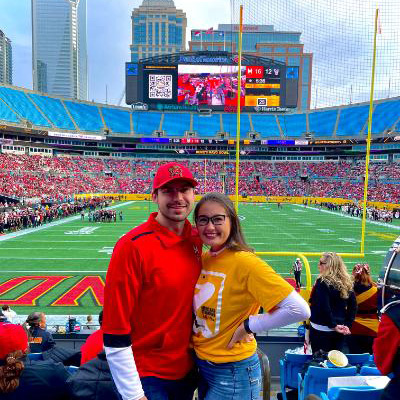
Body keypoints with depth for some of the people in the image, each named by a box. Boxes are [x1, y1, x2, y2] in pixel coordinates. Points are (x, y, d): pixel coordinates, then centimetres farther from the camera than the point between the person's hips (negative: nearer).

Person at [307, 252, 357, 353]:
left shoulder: (323, 282, -16)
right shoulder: (347, 283, 5)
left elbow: (323, 307, -22)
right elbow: (353, 306, 8)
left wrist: (333, 325, -13)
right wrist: (347, 325, 7)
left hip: (321, 331, -7)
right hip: (339, 333, 7)